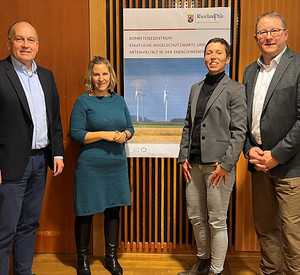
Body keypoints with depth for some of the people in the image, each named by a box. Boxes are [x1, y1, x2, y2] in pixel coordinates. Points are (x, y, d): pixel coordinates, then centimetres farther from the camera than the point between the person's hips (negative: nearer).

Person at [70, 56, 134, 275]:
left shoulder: (119, 101, 9)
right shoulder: (83, 102, -5)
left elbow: (130, 128, 16)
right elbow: (75, 133, -10)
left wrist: (124, 135, -7)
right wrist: (104, 135, -17)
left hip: (117, 164, 5)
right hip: (90, 166, -4)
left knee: (113, 210, 13)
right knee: (86, 213, 5)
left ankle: (111, 257, 30)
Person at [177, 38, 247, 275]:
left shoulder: (235, 89, -3)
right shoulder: (195, 88, 15)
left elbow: (239, 131, -8)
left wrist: (226, 164, -14)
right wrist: (184, 157, 8)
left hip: (218, 165, -6)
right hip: (195, 165, 6)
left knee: (217, 222, 5)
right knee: (196, 217, 15)